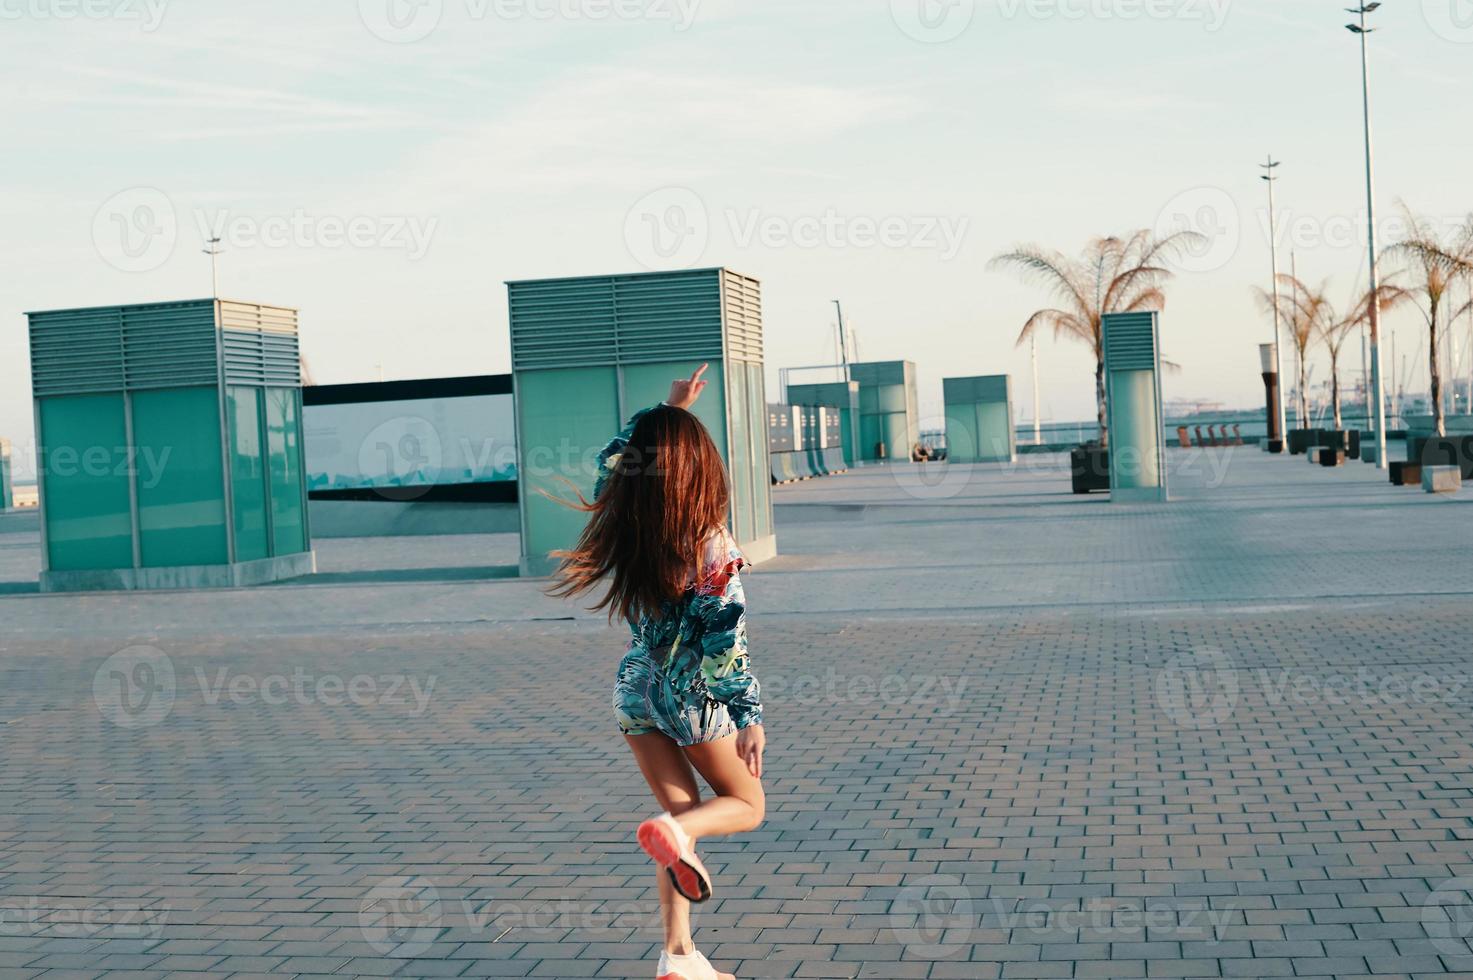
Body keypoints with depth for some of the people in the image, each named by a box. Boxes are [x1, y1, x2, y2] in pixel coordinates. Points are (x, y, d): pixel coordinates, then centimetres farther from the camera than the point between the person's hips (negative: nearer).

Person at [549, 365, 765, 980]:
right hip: (695, 696, -5)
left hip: (636, 691, 5)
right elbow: (727, 646, -19)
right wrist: (750, 718, -12)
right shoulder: (713, 549, -22)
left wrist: (667, 410, 15)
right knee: (746, 805, 15)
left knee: (681, 813, 14)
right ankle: (674, 831, -18)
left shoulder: (622, 530, -8)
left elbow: (612, 459, 12)